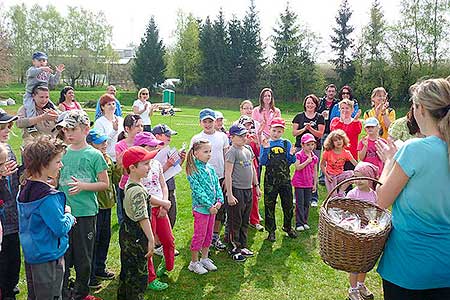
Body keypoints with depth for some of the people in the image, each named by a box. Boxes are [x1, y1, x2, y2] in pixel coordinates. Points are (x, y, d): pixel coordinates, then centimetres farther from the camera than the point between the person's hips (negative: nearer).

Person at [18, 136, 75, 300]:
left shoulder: (24, 189, 2)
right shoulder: (48, 196, -26)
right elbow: (61, 228, -24)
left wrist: (61, 213, 1)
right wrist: (69, 215, -5)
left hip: (30, 254, 9)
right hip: (48, 257, -9)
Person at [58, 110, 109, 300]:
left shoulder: (94, 155, -6)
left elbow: (105, 184, -4)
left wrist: (83, 186, -17)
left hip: (86, 212, -3)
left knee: (84, 256, 9)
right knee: (62, 254, 9)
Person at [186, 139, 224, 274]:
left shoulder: (211, 169, 7)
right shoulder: (193, 170, -15)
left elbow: (217, 186, 8)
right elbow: (198, 190, -19)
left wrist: (219, 201, -7)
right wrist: (209, 205, -19)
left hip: (213, 207, 7)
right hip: (201, 207, -7)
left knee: (209, 235, 17)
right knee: (199, 236, 3)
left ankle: (204, 259, 32)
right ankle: (194, 262, 18)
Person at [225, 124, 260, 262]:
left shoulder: (248, 149, 11)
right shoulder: (232, 151, -12)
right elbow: (228, 174, -16)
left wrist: (256, 186, 18)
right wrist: (229, 195, -19)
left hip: (248, 190, 8)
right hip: (237, 190, -8)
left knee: (245, 221, 16)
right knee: (235, 222, 3)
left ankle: (242, 246, 29)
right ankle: (234, 249, 15)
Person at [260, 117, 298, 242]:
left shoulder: (286, 143, 2)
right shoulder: (265, 143, -1)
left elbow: (291, 162, 1)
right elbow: (262, 162, -9)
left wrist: (291, 154, -19)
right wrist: (265, 149, -21)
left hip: (285, 179, 2)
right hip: (270, 179, -1)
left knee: (288, 204, 11)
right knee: (269, 205, 5)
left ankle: (288, 227, 32)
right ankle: (271, 230, 19)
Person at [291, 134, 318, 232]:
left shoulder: (314, 157, 6)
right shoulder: (299, 155, -8)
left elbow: (315, 171, 11)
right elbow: (298, 167, -18)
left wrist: (315, 183, 11)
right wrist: (307, 161, -20)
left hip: (309, 183, 5)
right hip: (299, 183, -5)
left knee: (307, 203, 10)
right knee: (300, 204, -2)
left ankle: (304, 222, 20)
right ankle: (299, 223, 2)